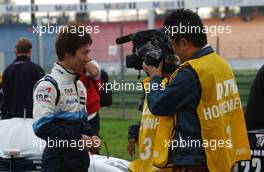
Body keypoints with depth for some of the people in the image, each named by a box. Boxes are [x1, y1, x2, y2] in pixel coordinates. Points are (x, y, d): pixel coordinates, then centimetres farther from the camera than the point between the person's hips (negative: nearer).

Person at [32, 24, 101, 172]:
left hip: (81, 160, 9)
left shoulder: (80, 85, 17)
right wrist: (78, 139, -19)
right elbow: (42, 127, -20)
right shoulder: (48, 85, -12)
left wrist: (92, 136, 5)